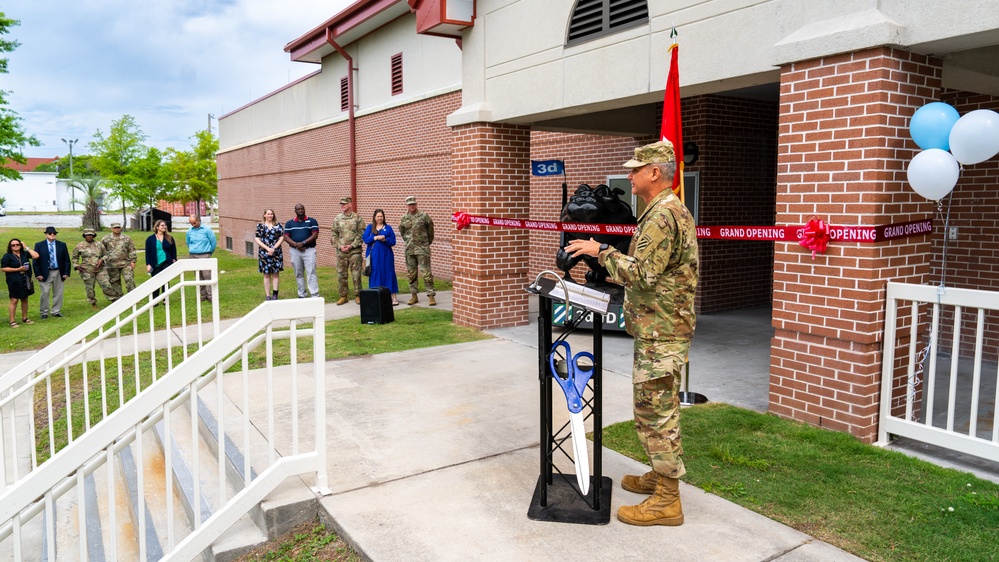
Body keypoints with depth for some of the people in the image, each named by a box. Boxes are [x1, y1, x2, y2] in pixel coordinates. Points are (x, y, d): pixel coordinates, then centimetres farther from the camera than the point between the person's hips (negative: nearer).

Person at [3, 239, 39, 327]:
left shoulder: (25, 254, 8)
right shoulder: (7, 256, -4)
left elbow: (36, 256, -6)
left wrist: (26, 247, -4)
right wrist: (18, 269, -14)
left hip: (25, 281, 5)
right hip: (14, 282, -5)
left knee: (25, 299, 12)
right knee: (14, 301, -6)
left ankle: (24, 318, 24)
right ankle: (12, 321, -2)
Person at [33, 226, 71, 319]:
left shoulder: (62, 245, 6)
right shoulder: (39, 245, 2)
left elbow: (66, 260, 7)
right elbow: (36, 260, 0)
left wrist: (66, 272, -1)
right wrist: (38, 274, -7)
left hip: (58, 273, 2)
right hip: (45, 273, -2)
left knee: (58, 293, 6)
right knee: (45, 293, -3)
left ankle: (56, 311, 17)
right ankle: (44, 312, 9)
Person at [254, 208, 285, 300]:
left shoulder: (278, 226, 6)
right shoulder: (260, 226, 5)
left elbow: (282, 238, 1)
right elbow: (257, 240, -1)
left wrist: (274, 248, -11)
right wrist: (268, 248, -13)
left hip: (276, 253, 1)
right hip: (264, 253, 0)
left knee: (276, 273, 2)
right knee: (266, 274, 3)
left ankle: (275, 295, 6)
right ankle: (267, 295, 8)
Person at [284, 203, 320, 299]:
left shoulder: (312, 221, 4)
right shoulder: (289, 223, 12)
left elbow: (315, 235, -5)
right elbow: (286, 237, 4)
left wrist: (303, 243, -15)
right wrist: (296, 244, -13)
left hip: (309, 250, -3)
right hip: (295, 251, 3)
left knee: (311, 273, -9)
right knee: (299, 274, 9)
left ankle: (315, 295, -11)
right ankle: (301, 295, 16)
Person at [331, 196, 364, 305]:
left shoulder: (357, 218, 0)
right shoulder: (337, 219, 9)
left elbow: (361, 234, -4)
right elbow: (334, 235, 9)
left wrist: (352, 245, -11)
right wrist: (339, 246, -5)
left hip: (355, 251, -3)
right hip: (341, 251, 3)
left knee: (356, 274, -1)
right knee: (341, 274, 5)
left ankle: (357, 295, 10)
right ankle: (343, 296, 15)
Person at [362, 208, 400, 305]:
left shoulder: (388, 228, 6)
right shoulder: (370, 227, 9)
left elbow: (393, 241, 1)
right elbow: (365, 239, -1)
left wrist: (385, 239, -18)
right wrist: (375, 238, -15)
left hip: (386, 255, -1)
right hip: (374, 255, 1)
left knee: (389, 273, -3)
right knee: (375, 274, 3)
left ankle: (394, 297, -3)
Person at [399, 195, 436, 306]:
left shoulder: (424, 216, -5)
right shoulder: (404, 218, 6)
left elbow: (430, 230, 6)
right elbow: (402, 232, 21)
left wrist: (428, 242, 13)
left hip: (422, 249, -4)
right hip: (409, 250, 4)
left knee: (426, 273, -6)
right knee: (411, 273, 9)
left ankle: (431, 296, -2)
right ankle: (414, 296, 19)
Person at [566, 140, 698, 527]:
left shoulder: (662, 215, -19)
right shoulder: (672, 210, 16)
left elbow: (642, 274, -26)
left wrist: (601, 252, -17)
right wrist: (605, 256, 16)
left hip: (660, 333, -11)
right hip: (660, 330, 11)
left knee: (654, 412, -4)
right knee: (658, 409, 19)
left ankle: (667, 501, 6)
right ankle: (660, 476, 33)